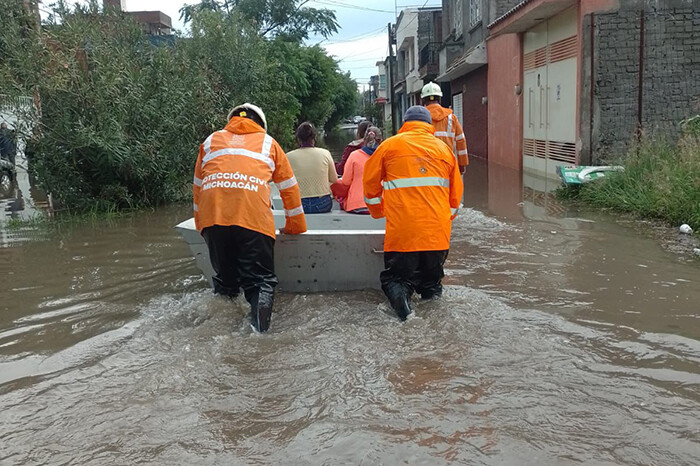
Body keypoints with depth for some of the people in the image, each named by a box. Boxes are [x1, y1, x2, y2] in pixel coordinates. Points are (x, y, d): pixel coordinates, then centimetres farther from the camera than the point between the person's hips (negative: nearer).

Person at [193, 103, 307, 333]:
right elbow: (289, 188, 26)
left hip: (212, 216, 2)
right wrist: (295, 227, 34)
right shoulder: (268, 143, 25)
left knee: (225, 278, 15)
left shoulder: (211, 140, 30)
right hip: (253, 218, -2)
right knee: (260, 278, 1)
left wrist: (200, 225, 40)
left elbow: (197, 186, 32)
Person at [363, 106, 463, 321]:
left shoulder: (390, 145, 6)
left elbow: (370, 183, 14)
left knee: (396, 277, 10)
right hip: (438, 234, 3)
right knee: (432, 279, 20)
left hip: (402, 231, -2)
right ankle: (432, 290, -10)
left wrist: (378, 213, 29)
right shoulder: (444, 148, 14)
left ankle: (399, 293, -20)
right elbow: (456, 193, 18)